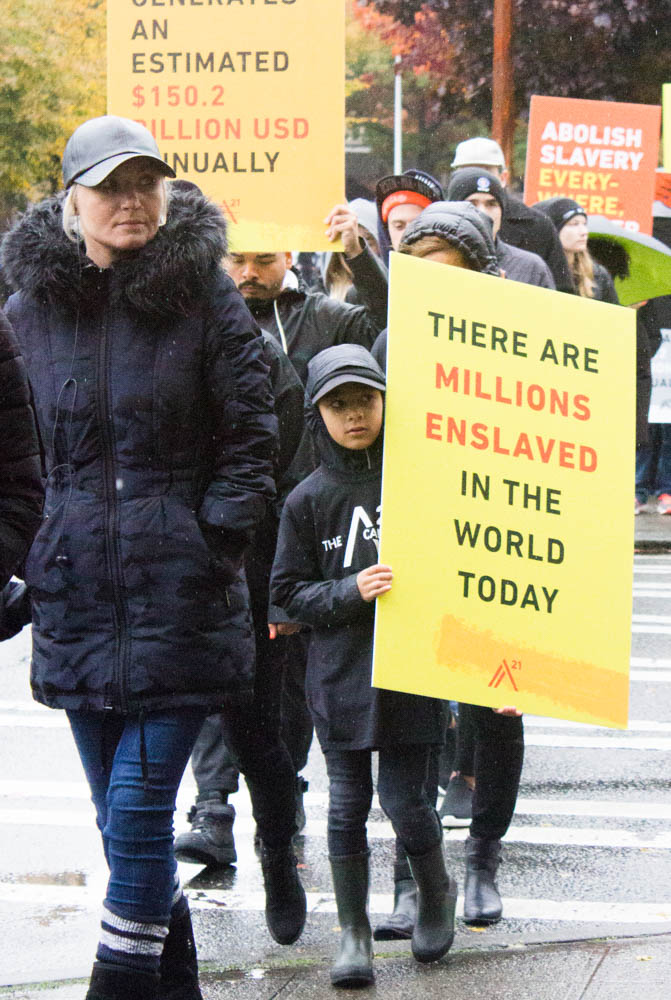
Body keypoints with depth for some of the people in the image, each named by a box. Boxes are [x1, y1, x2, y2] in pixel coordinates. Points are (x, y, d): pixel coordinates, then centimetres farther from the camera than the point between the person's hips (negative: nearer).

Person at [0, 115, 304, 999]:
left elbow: (250, 437, 0)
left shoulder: (205, 297, -2)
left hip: (179, 593, -4)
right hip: (77, 591, 4)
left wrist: (215, 543, -7)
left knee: (139, 812, -9)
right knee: (122, 816, 10)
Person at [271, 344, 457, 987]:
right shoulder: (308, 499, 1)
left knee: (403, 799, -1)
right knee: (348, 802, 5)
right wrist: (350, 592, -14)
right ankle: (353, 930, 17)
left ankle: (437, 892, 28)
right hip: (339, 673, 1)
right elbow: (288, 593, 2)